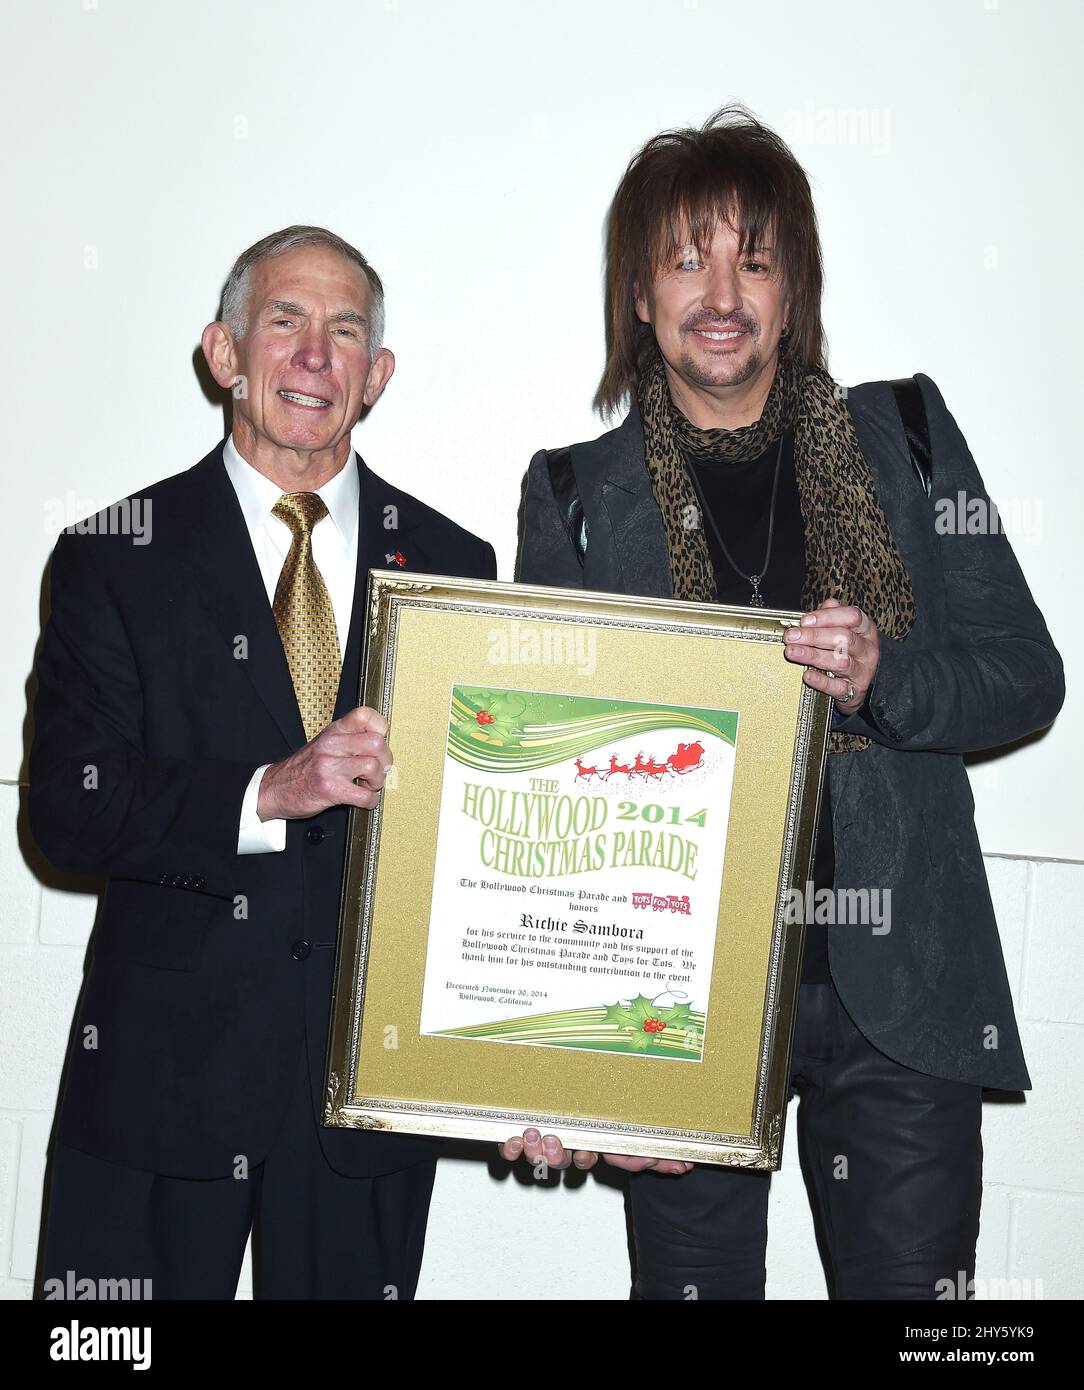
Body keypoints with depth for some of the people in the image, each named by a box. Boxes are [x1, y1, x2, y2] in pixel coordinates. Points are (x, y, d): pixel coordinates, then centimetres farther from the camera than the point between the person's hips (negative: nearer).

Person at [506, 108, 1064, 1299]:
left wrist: (880, 679, -17)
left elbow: (1027, 676, 5)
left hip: (903, 989, 1)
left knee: (910, 1279, 5)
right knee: (692, 1277, 7)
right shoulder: (576, 496, 4)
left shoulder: (903, 437, 7)